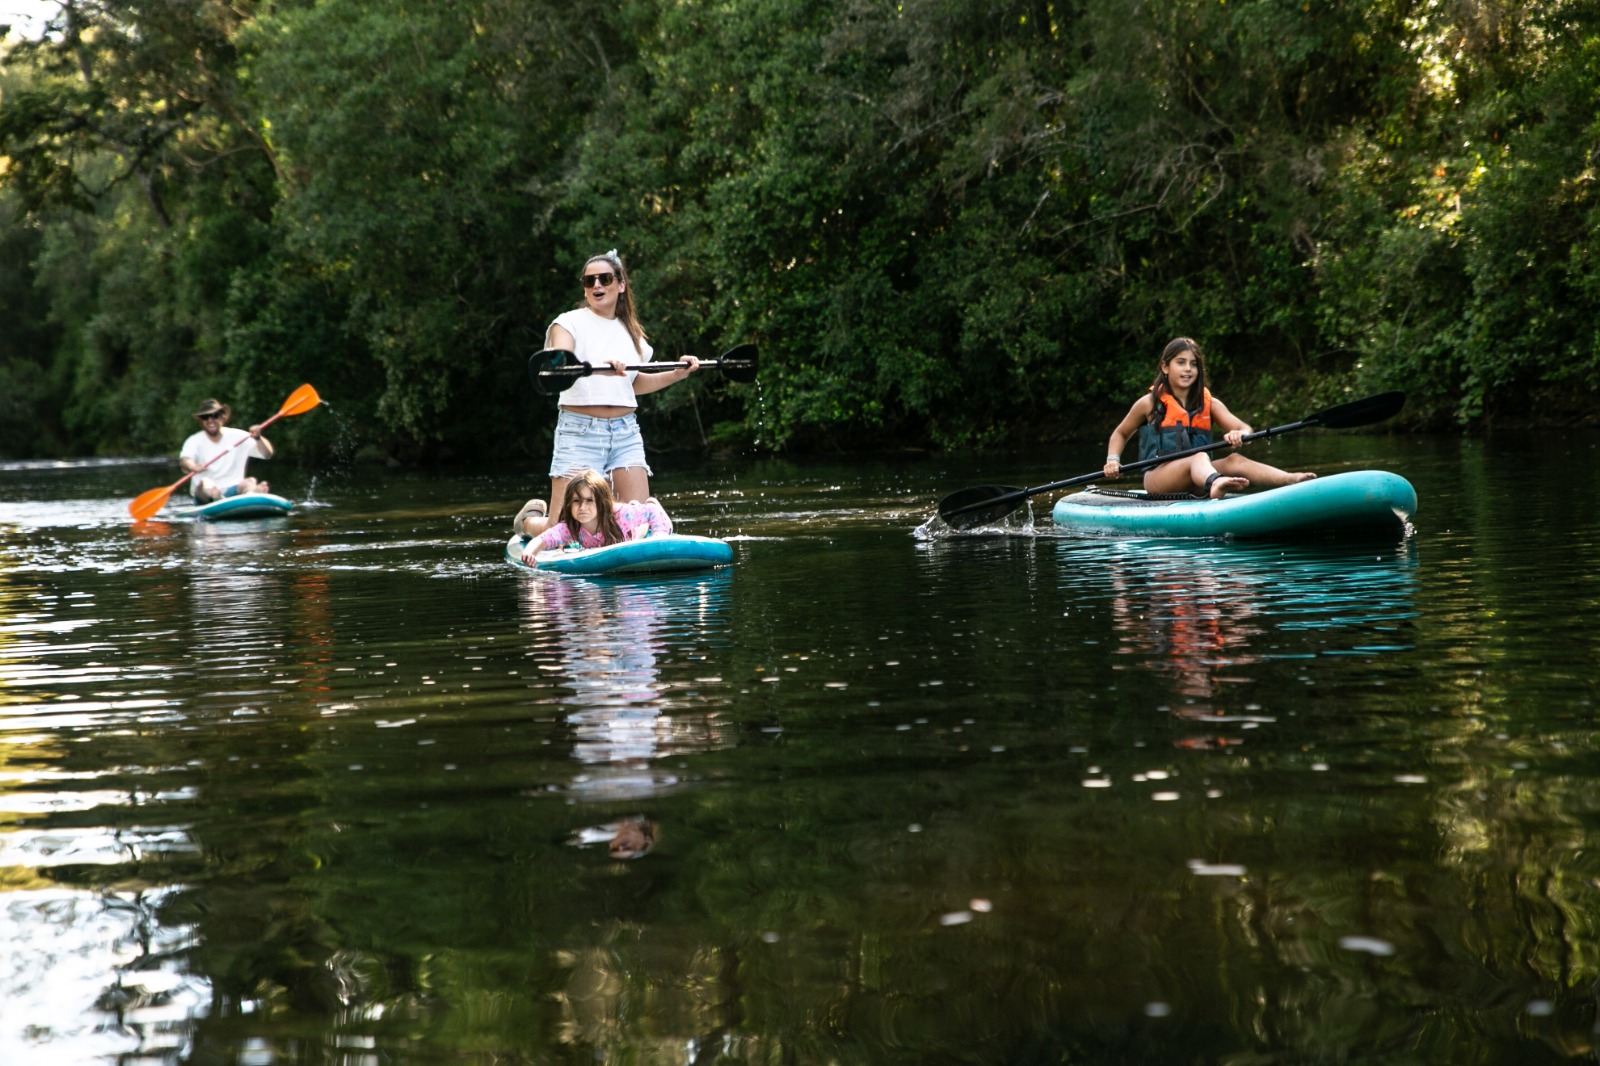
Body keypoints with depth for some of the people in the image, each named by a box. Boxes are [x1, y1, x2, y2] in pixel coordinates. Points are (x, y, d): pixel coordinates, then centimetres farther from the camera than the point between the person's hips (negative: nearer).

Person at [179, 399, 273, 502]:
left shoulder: (237, 437, 7)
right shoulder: (195, 440, 3)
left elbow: (267, 454, -1)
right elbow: (184, 460, -18)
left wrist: (258, 438, -22)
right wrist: (193, 467, -43)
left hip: (233, 491, 1)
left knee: (250, 482, -29)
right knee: (205, 483, -34)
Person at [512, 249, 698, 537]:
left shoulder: (630, 330, 16)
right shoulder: (570, 323, -2)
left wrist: (677, 374, 17)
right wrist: (596, 367, -39)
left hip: (626, 433, 5)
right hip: (580, 431, -5)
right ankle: (529, 519, 27)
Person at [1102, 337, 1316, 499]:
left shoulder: (1209, 404, 13)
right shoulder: (1149, 404, 6)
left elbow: (1245, 429, 0)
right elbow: (1120, 434, 20)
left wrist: (1239, 435, -25)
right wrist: (1113, 459, 0)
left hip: (1196, 480, 4)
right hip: (1158, 477, -4)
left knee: (1234, 460, -26)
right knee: (1199, 457, -35)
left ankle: (1293, 481, -54)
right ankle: (1215, 485, -75)